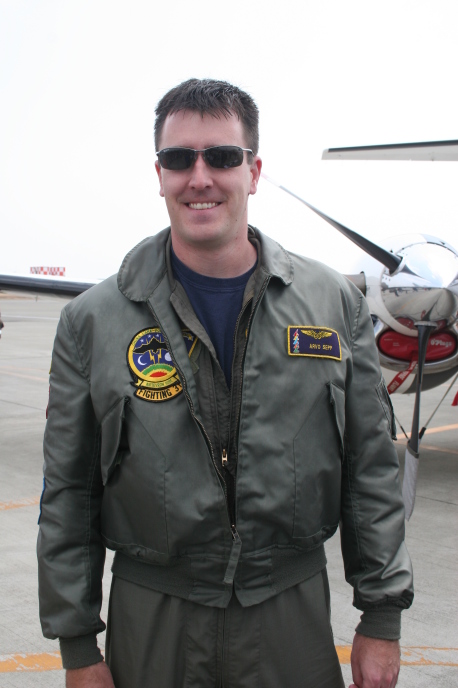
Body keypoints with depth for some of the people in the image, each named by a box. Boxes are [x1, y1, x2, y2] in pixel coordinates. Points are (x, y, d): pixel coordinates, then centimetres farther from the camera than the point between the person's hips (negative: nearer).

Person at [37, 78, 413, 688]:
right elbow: (68, 495, -1)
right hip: (151, 619, 0)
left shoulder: (334, 303, -2)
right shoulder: (93, 321, -5)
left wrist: (382, 618, 2)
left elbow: (371, 469, 2)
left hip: (293, 612, 1)